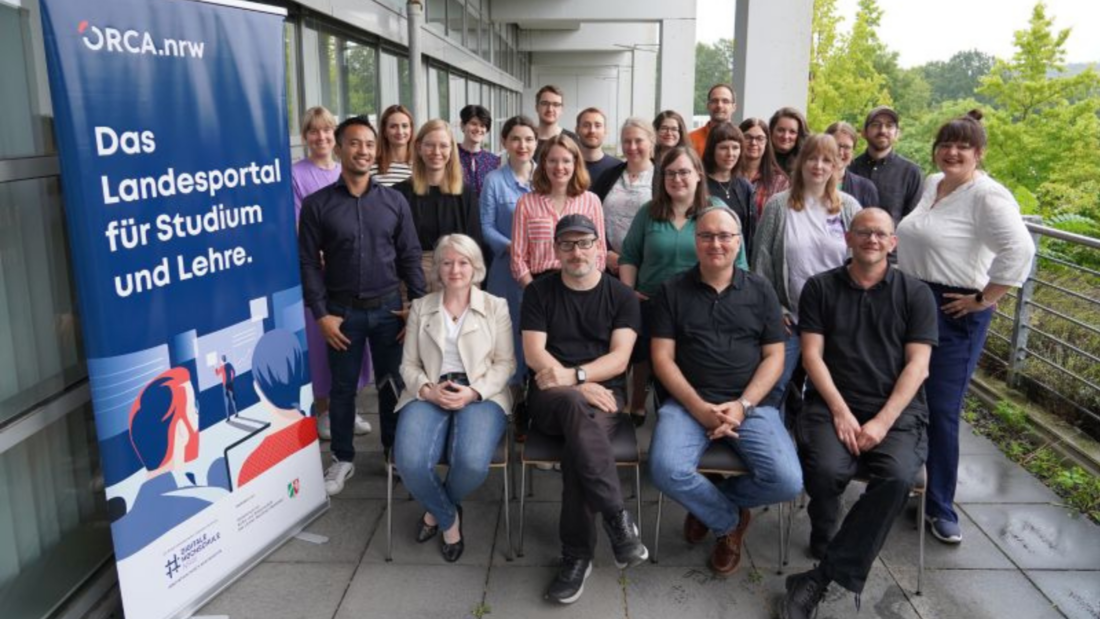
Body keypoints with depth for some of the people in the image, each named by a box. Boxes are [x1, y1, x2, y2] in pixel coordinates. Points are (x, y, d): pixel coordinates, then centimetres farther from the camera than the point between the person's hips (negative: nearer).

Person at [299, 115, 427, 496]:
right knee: (343, 387, 9)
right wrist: (321, 314, -9)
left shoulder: (394, 201, 3)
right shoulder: (317, 204, -3)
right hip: (343, 310, -1)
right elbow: (308, 262, -3)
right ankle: (342, 458, 25)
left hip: (388, 307, 1)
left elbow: (410, 256, 4)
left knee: (392, 383, 10)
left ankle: (394, 449, 28)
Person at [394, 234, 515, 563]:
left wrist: (473, 392, -13)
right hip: (430, 394, 2)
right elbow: (409, 364, 11)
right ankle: (449, 518, 6)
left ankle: (437, 509, 8)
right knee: (410, 462, -29)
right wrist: (427, 389, -11)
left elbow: (505, 363, 4)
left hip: (481, 394, -1)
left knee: (472, 462, -32)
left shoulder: (496, 306, 9)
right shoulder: (420, 307, 14)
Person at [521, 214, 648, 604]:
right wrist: (580, 388, -16)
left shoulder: (622, 296, 8)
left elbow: (619, 359, -3)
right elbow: (534, 354, -3)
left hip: (603, 394, 0)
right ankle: (617, 518, -35)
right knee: (576, 406, -38)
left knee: (577, 446, -34)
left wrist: (572, 374, -20)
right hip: (551, 397, 0)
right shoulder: (539, 292, 8)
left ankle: (577, 555, -22)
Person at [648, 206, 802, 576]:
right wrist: (699, 408, -12)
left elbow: (774, 357, 7)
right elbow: (662, 358, 1)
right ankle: (729, 520, 5)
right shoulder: (673, 291, 7)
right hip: (687, 402, -1)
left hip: (750, 403, 1)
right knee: (667, 471, -29)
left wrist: (742, 406, -9)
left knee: (787, 482, -22)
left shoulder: (760, 292, 11)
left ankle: (707, 504, 10)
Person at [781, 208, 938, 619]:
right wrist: (841, 411, -10)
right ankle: (824, 542, 2)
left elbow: (917, 364, 1)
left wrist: (882, 421, -11)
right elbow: (812, 356, 3)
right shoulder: (820, 288, 10)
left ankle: (823, 577, -21)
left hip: (897, 411, 0)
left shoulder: (915, 294, 10)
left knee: (897, 477, -30)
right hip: (833, 405, 0)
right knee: (826, 470, -30)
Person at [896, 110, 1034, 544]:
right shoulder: (931, 184, 11)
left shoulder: (988, 196, -14)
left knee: (941, 411, -2)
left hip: (955, 314, -7)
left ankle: (940, 507, 14)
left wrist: (984, 299, -19)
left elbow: (1019, 251, -25)